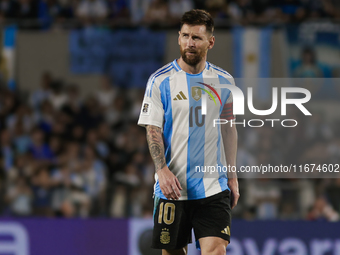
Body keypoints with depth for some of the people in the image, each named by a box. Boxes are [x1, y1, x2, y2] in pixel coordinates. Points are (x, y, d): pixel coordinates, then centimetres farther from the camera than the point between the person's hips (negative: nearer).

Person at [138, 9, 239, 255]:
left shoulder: (224, 81, 6)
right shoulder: (160, 80, -2)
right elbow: (153, 130, -4)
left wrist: (232, 176, 13)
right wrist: (162, 169, -19)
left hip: (214, 187, 1)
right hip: (172, 187, -1)